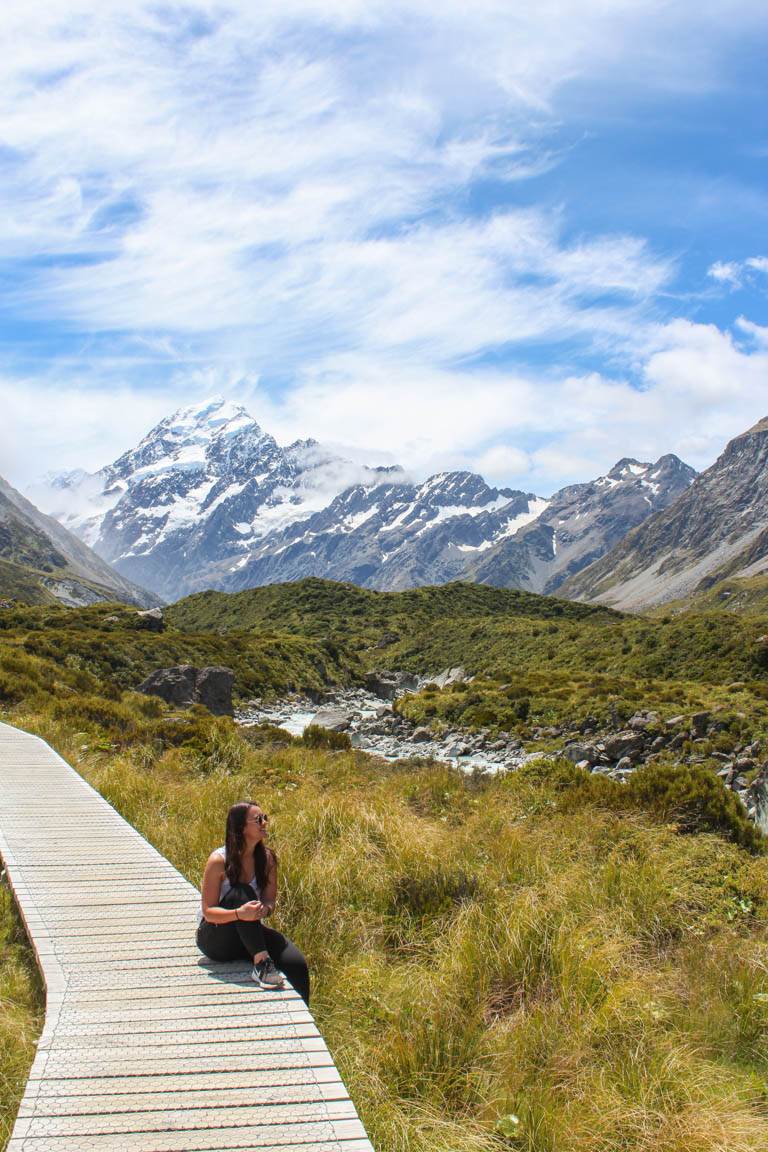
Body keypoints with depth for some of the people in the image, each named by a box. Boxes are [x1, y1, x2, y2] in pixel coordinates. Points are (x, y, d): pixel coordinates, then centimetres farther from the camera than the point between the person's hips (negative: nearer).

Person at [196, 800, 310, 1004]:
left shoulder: (267, 858, -4)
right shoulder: (219, 860, -17)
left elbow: (270, 900, -1)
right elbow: (208, 911, -17)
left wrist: (264, 909, -27)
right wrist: (239, 914, -37)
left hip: (249, 935, 4)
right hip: (214, 938, -4)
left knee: (297, 964, -22)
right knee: (241, 893, -34)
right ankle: (261, 964, -37)